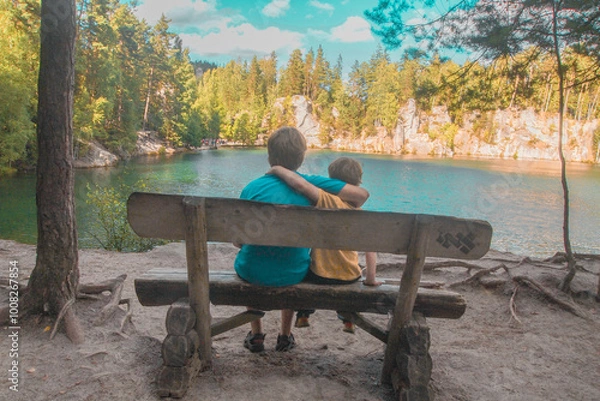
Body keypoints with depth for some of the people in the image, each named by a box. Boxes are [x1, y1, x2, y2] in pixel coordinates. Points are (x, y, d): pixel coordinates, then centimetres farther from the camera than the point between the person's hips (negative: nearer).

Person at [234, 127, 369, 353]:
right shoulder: (311, 183, -8)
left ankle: (256, 335, 40)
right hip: (293, 275, 1)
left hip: (253, 273, 0)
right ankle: (285, 336, 42)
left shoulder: (252, 188, -9)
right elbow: (362, 194, -9)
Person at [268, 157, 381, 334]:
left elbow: (300, 183, -32)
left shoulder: (326, 199, -18)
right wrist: (370, 278, -2)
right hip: (349, 277, 3)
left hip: (320, 275, -2)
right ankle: (348, 318, 42)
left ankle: (303, 315, 37)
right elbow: (370, 248, -12)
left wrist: (277, 169, -17)